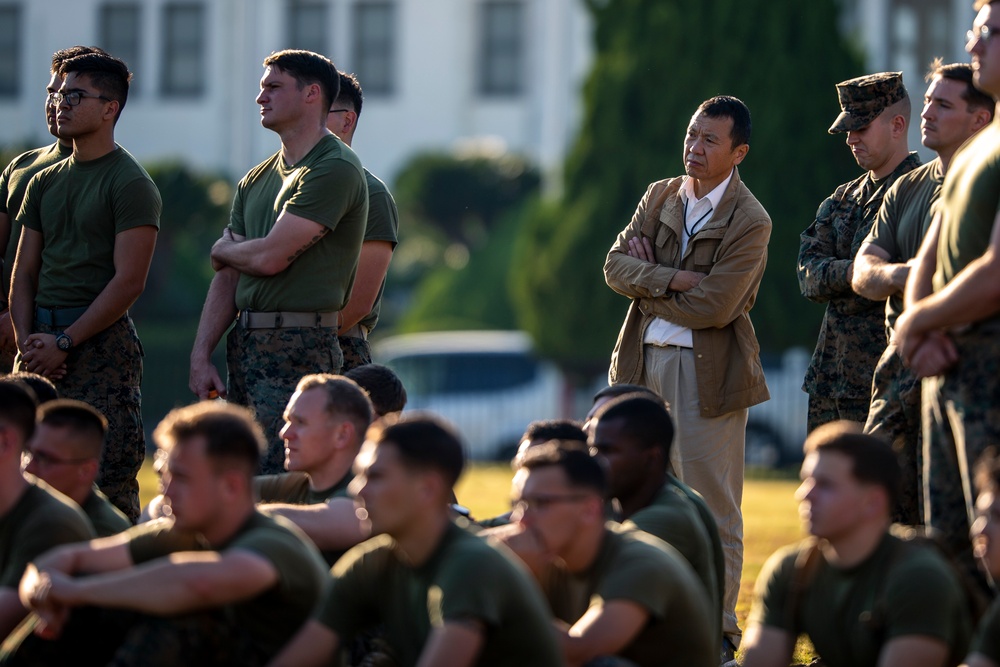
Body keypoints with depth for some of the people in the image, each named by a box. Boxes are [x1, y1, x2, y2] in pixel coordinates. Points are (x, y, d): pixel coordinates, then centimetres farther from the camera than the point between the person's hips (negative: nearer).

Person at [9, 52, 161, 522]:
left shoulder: (131, 184, -4)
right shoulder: (44, 183, 17)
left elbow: (129, 282, -11)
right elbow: (24, 272, 16)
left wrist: (64, 342, -13)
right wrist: (27, 340, -1)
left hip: (100, 341, -7)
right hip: (41, 344, 7)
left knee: (108, 482, -10)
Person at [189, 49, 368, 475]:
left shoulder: (335, 169, -9)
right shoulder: (257, 180, 18)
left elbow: (270, 257, -15)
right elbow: (228, 278, 17)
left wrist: (222, 250, 7)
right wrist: (200, 356, 5)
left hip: (301, 348, -9)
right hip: (245, 345, 9)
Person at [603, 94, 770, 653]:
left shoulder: (749, 221, -11)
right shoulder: (661, 196, 9)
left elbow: (712, 308, -18)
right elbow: (616, 266, 1)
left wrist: (647, 283, -5)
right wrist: (673, 279, -15)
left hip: (709, 370, -6)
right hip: (645, 359, 6)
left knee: (712, 502, -2)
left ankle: (717, 628, 3)